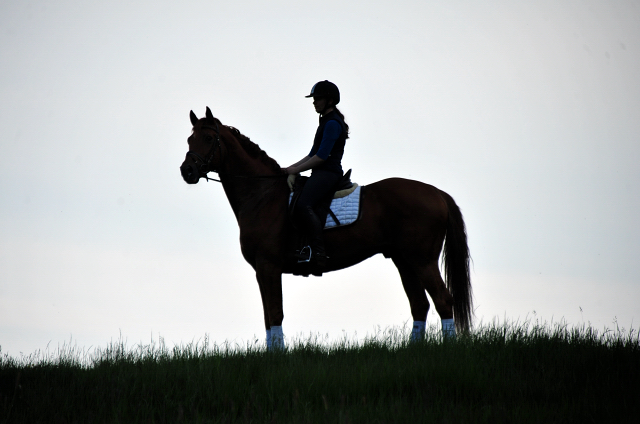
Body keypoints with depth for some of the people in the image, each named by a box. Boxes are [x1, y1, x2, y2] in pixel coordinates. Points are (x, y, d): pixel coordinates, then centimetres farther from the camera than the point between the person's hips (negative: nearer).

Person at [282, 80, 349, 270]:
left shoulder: (332, 124, -10)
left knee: (303, 205, -32)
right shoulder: (327, 122, 23)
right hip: (321, 174, 12)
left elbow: (321, 156, -16)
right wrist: (290, 168, 18)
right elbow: (313, 154, 27)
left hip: (327, 173, -12)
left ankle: (317, 252, -37)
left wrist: (296, 170, -11)